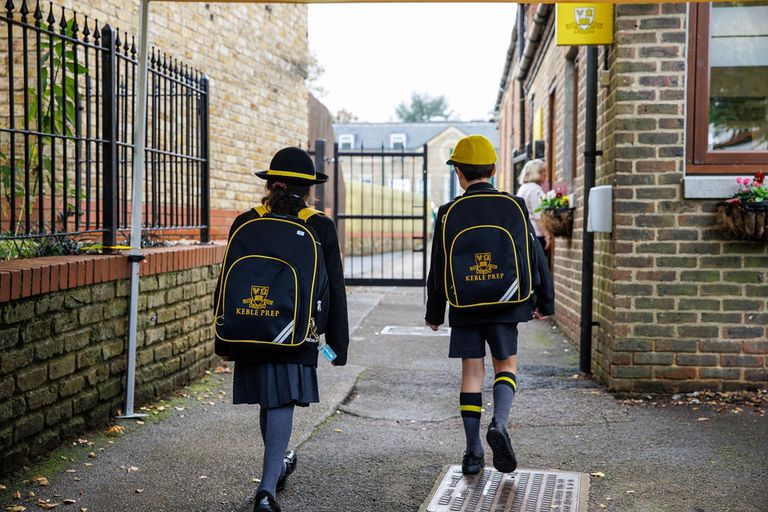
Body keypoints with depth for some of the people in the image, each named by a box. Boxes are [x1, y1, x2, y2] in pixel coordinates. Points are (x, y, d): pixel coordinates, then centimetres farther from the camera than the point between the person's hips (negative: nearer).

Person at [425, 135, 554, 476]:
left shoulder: (448, 213, -5)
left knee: (472, 372, 7)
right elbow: (534, 256, 1)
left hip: (465, 308, 0)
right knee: (506, 366, 14)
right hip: (505, 306, 0)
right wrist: (544, 301, 11)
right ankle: (499, 423, -12)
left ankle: (473, 454, 8)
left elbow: (438, 269, 0)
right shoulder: (514, 206, -3)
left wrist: (434, 312, 11)